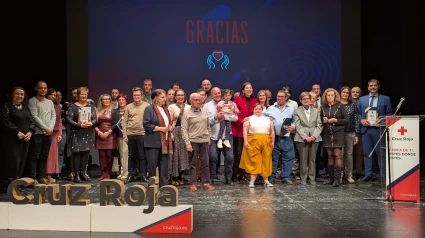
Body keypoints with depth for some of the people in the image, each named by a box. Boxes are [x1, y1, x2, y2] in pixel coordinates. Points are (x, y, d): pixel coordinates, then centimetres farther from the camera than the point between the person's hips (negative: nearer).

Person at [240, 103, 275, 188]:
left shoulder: (268, 119, 15)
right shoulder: (249, 119, 7)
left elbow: (272, 131, 13)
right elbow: (245, 130, -1)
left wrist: (273, 141, 4)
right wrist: (245, 141, -12)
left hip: (266, 143, 3)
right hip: (253, 143, -2)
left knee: (266, 162, 5)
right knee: (254, 162, -3)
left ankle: (266, 180, 13)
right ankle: (252, 181, 0)